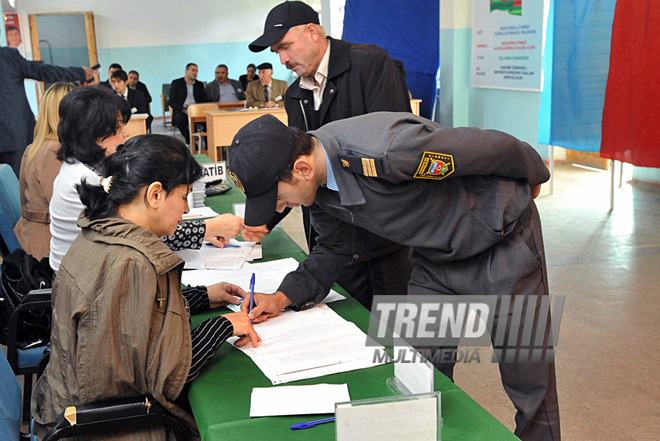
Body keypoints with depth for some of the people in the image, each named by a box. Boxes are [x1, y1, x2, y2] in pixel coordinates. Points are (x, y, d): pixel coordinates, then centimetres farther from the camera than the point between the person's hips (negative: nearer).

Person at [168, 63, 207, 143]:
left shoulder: (199, 85, 20)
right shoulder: (176, 83, 9)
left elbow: (204, 101, 12)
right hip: (181, 111, -2)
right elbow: (172, 102, 0)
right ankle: (190, 142, -23)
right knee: (179, 118, -37)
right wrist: (184, 110, -18)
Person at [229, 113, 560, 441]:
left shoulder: (383, 151, -38)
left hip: (503, 244, -6)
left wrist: (533, 176, -4)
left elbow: (496, 148, -25)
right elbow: (332, 249, 7)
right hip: (436, 256, 6)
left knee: (529, 386, 5)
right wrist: (284, 297, -7)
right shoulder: (315, 178, -11)